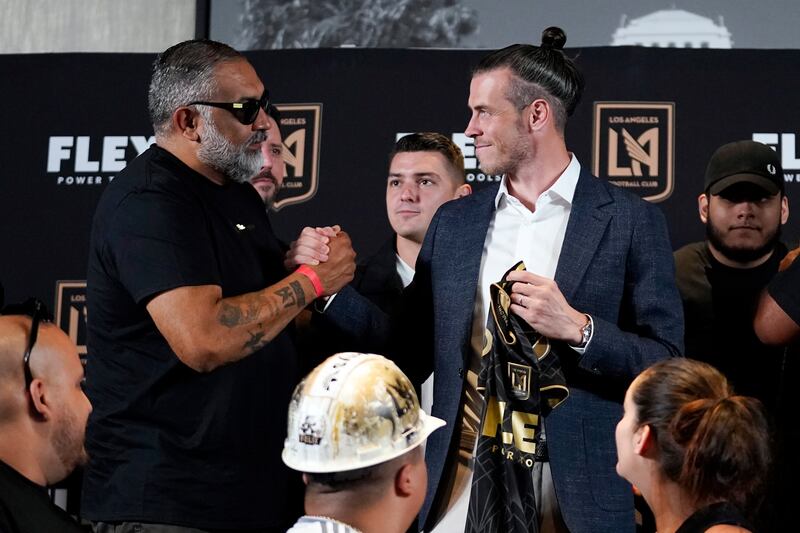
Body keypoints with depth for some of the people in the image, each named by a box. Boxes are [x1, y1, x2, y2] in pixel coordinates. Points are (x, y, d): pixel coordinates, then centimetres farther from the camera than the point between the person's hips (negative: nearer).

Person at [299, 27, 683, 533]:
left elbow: (665, 362, -5)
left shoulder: (631, 221, -3)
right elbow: (411, 353, 10)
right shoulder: (453, 223, 10)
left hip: (574, 487, -3)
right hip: (463, 478, 3)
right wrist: (330, 283, 1)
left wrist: (576, 328, -18)